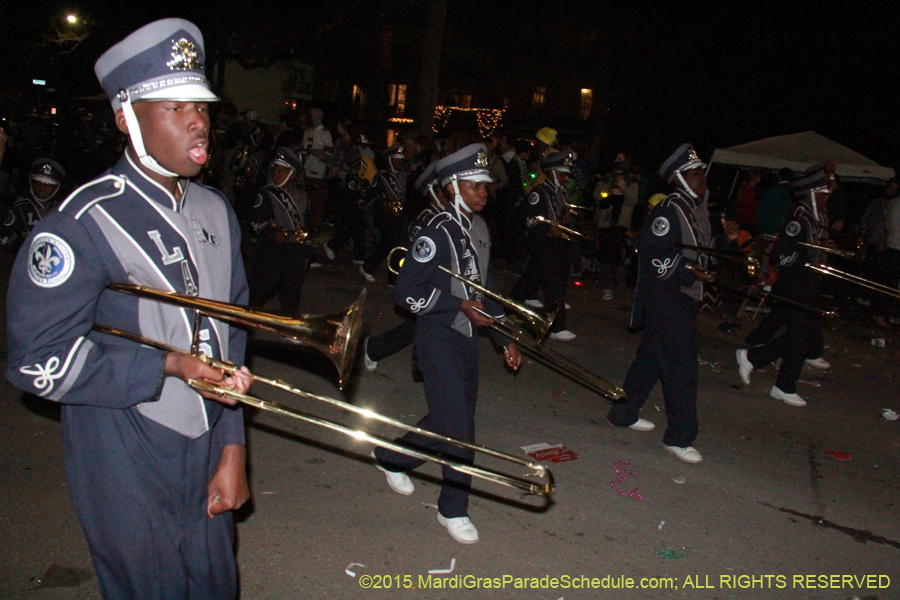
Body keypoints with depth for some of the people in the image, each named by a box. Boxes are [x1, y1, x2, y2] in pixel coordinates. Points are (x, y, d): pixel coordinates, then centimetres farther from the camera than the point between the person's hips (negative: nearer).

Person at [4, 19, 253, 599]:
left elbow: (231, 335, 7)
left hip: (208, 459, 6)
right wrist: (168, 365, -21)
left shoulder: (216, 212, 5)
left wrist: (232, 449, 5)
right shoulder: (83, 224, -16)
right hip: (131, 473, -5)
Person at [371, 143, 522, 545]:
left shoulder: (478, 232, 9)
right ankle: (453, 510, 14)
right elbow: (405, 292, -18)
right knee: (457, 425, -5)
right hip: (438, 338, -8)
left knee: (451, 420, 17)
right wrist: (459, 306, -23)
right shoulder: (437, 233, -16)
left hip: (466, 338, 8)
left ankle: (392, 458, 40)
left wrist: (505, 341, 12)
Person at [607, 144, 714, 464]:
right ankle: (680, 436, 5)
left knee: (651, 358, 18)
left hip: (680, 299, 10)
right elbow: (652, 256, -23)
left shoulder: (688, 210, 14)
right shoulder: (668, 211, -17)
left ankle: (624, 413, 31)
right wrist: (689, 271, -28)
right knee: (681, 367, -5)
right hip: (667, 301, -10)